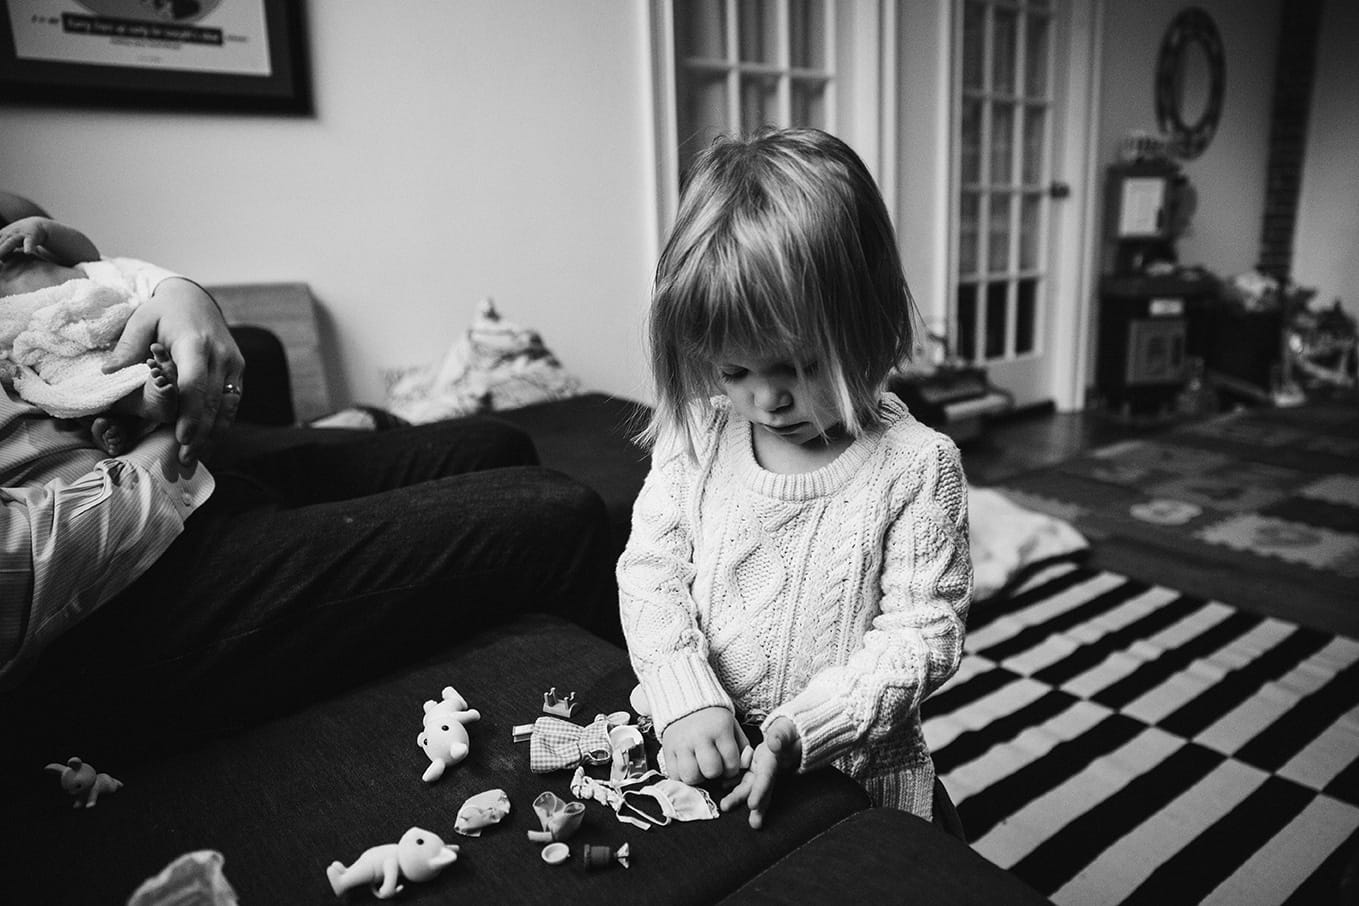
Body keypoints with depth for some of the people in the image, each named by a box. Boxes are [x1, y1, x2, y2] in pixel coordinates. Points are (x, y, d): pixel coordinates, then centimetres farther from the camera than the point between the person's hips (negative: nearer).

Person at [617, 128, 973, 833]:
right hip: (701, 762, 3)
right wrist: (686, 696, -16)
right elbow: (649, 570, -2)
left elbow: (923, 636, -12)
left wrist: (800, 729, -22)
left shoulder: (916, 467, -13)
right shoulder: (696, 436, -5)